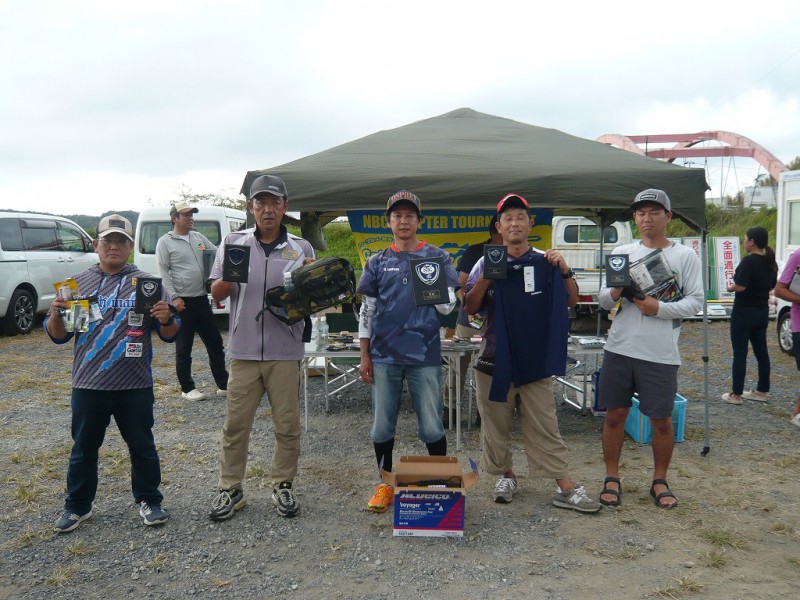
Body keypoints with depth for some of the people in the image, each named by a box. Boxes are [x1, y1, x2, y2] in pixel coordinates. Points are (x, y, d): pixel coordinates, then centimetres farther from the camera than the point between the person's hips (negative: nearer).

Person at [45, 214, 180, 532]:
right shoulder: (78, 283, 6)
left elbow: (170, 335, 1)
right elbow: (58, 335, 9)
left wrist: (167, 319, -21)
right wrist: (56, 316, -12)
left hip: (135, 386, -1)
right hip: (88, 385, 2)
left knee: (142, 446, 10)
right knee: (83, 448, 14)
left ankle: (149, 501, 26)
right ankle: (77, 506, 30)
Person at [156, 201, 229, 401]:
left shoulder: (199, 237, 13)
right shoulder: (165, 242, -3)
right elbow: (163, 273, -8)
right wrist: (174, 297, -17)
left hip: (201, 299, 6)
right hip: (182, 302, -6)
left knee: (215, 343, 9)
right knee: (184, 348, 4)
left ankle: (223, 384, 18)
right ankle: (187, 388, 15)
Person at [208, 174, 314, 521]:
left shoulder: (301, 249, 7)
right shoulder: (233, 243, 6)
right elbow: (216, 294, 5)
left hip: (286, 351, 0)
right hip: (244, 350, 0)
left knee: (287, 424, 8)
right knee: (236, 424, 7)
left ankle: (283, 485, 23)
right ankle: (230, 488, 21)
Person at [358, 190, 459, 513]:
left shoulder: (437, 258, 5)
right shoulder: (377, 262, 9)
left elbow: (448, 306, 2)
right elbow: (367, 311, 9)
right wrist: (365, 356, 5)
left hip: (425, 355, -2)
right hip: (384, 355, 2)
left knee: (431, 427, 5)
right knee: (382, 425, 9)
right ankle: (385, 484, 25)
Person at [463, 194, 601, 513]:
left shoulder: (546, 262, 4)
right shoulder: (487, 263, 3)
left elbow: (572, 301, 5)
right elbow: (470, 308, 0)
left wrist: (565, 271, -11)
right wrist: (485, 278, -15)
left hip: (536, 360, 0)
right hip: (495, 359, 1)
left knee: (545, 427, 1)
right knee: (497, 426, 10)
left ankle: (566, 488, 6)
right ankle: (506, 475, 28)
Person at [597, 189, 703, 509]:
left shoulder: (685, 256, 2)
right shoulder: (622, 252, 8)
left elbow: (695, 300, -2)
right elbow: (603, 300, 9)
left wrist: (660, 308, -17)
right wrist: (615, 292, -14)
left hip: (661, 354, -2)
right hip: (620, 348, 2)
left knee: (661, 420, 7)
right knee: (615, 414, 8)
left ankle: (659, 481, 27)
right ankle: (612, 478, 23)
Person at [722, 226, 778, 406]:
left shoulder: (749, 261, -18)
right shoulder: (770, 261, 8)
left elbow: (740, 286, -24)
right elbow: (771, 286, 16)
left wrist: (730, 288, -6)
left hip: (744, 312, -8)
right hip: (762, 311, 8)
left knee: (740, 353, -1)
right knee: (761, 352, 14)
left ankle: (736, 395, 4)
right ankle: (762, 391, 22)